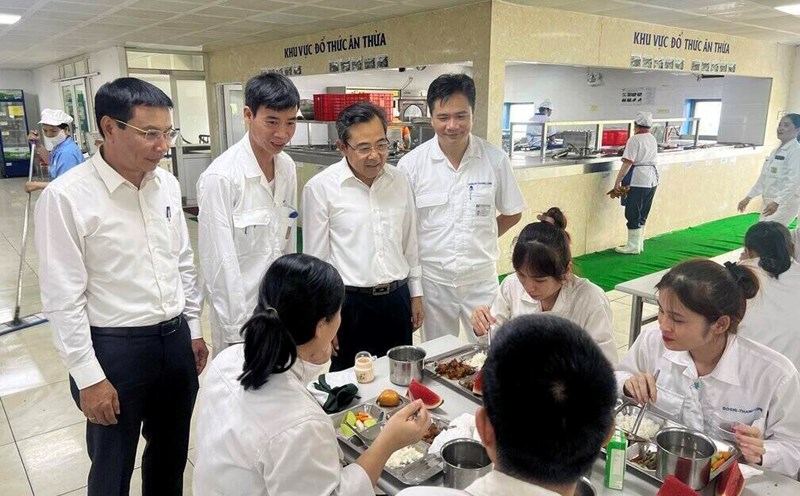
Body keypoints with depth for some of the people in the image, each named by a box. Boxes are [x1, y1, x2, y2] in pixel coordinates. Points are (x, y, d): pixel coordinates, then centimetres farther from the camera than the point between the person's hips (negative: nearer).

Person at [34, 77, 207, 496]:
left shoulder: (166, 183, 1)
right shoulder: (65, 197, -17)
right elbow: (62, 299, -14)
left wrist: (193, 329, 12)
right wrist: (89, 377, -13)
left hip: (175, 339, 5)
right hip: (114, 349, -5)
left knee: (171, 455, 23)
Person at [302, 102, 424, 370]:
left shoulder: (400, 181, 3)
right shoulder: (320, 188, -11)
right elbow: (316, 259, -7)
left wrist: (416, 294, 13)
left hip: (397, 299, 4)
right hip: (349, 304, -4)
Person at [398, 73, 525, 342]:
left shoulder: (495, 159, -5)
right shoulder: (411, 164, -7)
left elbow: (512, 213, 8)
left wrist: (479, 240, 2)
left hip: (481, 279, 1)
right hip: (433, 280, 0)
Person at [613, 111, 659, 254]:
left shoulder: (634, 139, -12)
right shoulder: (653, 139, 13)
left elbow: (627, 163, -18)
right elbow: (650, 159, 14)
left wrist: (617, 182, -16)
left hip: (638, 181, -8)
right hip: (652, 179, 8)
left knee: (633, 215, 0)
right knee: (642, 215, 15)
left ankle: (633, 246, 4)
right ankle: (639, 244, 22)